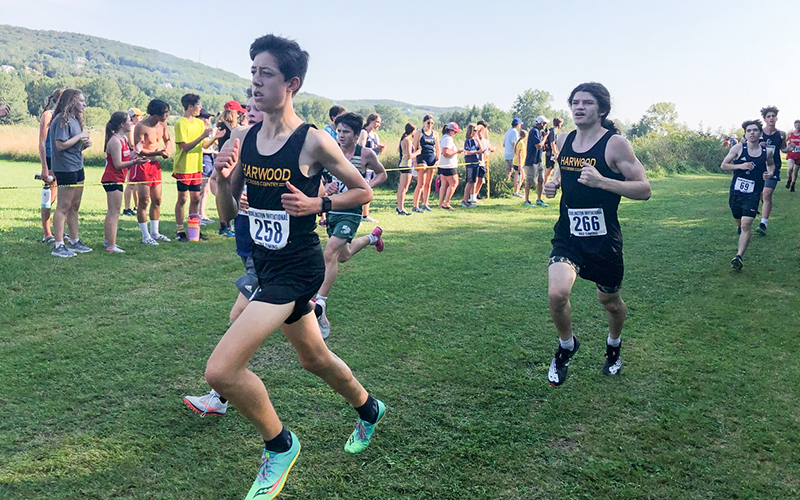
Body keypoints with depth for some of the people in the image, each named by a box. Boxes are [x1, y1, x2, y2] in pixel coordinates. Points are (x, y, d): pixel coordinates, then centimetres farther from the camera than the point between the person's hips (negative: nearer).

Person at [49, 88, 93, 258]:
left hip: (77, 167, 10)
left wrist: (85, 144, 5)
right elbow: (61, 145, -21)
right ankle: (58, 246, -2)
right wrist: (80, 136, -13)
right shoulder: (62, 120, -13)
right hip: (65, 169, -10)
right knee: (63, 207, -6)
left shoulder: (75, 119, 17)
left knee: (74, 207, 14)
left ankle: (75, 242, 22)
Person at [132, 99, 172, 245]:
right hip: (142, 165, -7)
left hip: (155, 164, 8)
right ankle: (145, 236, 0)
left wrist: (167, 149, -2)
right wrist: (158, 152, -27)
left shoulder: (162, 124, 4)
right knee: (144, 201, -6)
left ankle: (154, 233, 22)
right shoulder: (141, 127, -18)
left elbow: (167, 140, 20)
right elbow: (139, 150, -20)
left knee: (157, 200, 10)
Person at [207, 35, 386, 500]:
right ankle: (369, 409, 52)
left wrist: (316, 204, -17)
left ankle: (279, 445, 10)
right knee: (315, 359, 24)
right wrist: (223, 178, -11)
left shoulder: (314, 142, -14)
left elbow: (363, 192, -3)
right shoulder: (243, 141, 3)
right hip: (265, 263, 7)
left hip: (298, 267, -7)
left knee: (221, 369, -16)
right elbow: (228, 213, 7)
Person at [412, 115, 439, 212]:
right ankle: (415, 206, -9)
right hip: (422, 159, -5)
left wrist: (438, 159, 4)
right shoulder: (419, 133, 2)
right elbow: (415, 147, -1)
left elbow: (437, 148, 16)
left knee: (428, 183, 8)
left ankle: (425, 204, 19)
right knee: (421, 183, -11)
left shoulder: (435, 134, 13)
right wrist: (415, 161, -6)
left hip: (432, 159, 5)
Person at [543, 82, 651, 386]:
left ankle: (614, 344, 51)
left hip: (604, 239, -3)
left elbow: (644, 190, -14)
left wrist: (602, 181, -27)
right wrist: (553, 184, 2)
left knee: (610, 301, 16)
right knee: (556, 294, -20)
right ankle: (566, 346, 12)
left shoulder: (615, 144, -12)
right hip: (567, 235, 3)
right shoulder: (564, 141, 4)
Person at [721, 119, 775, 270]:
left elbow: (771, 164, 23)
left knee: (746, 225, -15)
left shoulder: (766, 151, 2)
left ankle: (739, 257, -18)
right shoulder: (739, 148, -3)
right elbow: (723, 166, -2)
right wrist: (740, 166, -18)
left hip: (753, 194, -1)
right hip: (736, 192, 1)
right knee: (739, 223, 16)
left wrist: (770, 173, 1)